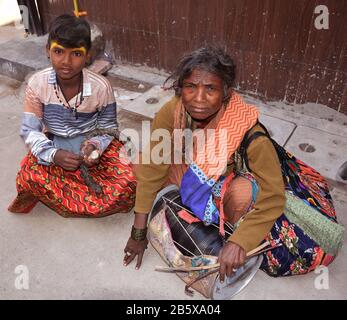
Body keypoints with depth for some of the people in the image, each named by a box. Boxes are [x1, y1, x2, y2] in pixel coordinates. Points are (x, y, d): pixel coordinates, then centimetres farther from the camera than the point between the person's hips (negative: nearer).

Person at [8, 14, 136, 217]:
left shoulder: (101, 87, -19)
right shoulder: (37, 84, -16)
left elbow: (107, 129, -6)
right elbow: (30, 130, -11)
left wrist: (93, 146, -28)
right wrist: (54, 154, -30)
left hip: (94, 145, 0)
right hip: (54, 146, 1)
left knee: (127, 183, -24)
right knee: (28, 177, -29)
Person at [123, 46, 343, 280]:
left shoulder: (248, 133, -37)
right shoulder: (170, 114, -29)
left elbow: (274, 197, -30)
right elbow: (152, 170, -20)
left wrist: (238, 243, -38)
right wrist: (139, 233, -15)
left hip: (237, 185, -3)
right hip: (198, 180, 3)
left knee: (243, 191, -34)